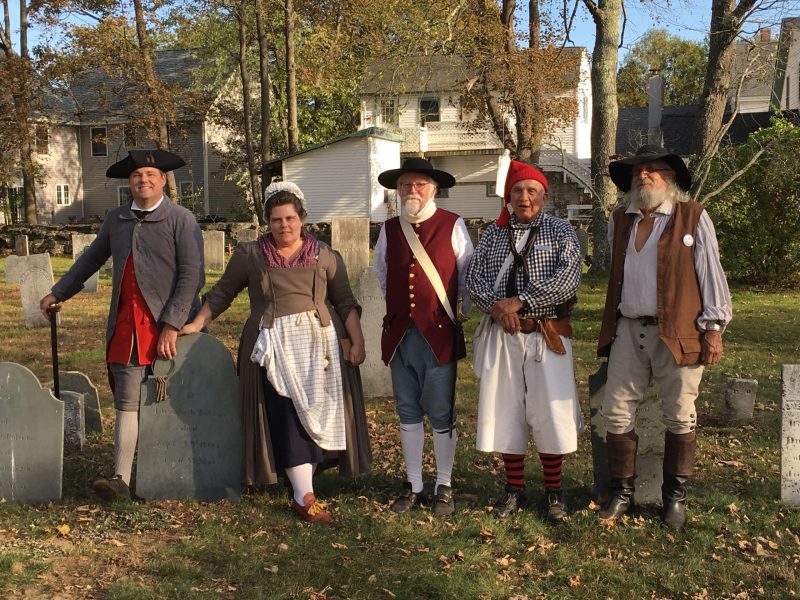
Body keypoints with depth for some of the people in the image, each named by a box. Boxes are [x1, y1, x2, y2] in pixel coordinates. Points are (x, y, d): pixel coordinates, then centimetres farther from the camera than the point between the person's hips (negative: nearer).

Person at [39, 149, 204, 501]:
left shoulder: (181, 220, -4)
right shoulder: (116, 220, 13)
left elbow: (191, 277, -10)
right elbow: (91, 259, 28)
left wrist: (171, 326, -17)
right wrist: (58, 293, 33)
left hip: (169, 326, -4)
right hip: (126, 326, 4)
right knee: (127, 402, -2)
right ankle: (121, 480, -3)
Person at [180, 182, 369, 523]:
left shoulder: (324, 256, 7)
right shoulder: (249, 255, 5)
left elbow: (345, 302, 7)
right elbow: (222, 292, 12)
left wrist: (357, 341, -1)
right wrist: (197, 324, 5)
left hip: (317, 344, 2)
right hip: (272, 347, -1)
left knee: (314, 414, 3)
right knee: (286, 417, -6)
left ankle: (303, 483, 19)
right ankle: (304, 497, -5)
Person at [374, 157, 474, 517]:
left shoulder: (452, 226, -2)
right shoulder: (389, 229, 9)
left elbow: (467, 275, 6)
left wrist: (462, 313, 9)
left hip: (438, 333, -4)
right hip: (399, 334, 4)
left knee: (441, 415, 3)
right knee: (408, 412, 10)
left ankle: (444, 487, 17)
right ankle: (413, 486, 22)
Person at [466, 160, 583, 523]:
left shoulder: (560, 232, 2)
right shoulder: (493, 234, 11)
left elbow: (567, 279, -13)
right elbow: (473, 278, 5)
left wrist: (519, 301, -16)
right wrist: (494, 305, -14)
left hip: (546, 335, -3)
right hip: (501, 336, 3)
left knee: (551, 413, -1)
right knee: (505, 411, 7)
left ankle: (554, 493, 15)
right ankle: (515, 490, 21)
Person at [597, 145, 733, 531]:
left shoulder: (693, 217, -1)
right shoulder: (620, 220, 12)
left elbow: (711, 274, -2)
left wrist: (714, 328, -6)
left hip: (678, 333, -4)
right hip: (628, 331, 4)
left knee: (679, 418, 4)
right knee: (617, 414, 5)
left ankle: (675, 497, 18)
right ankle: (621, 492, 18)